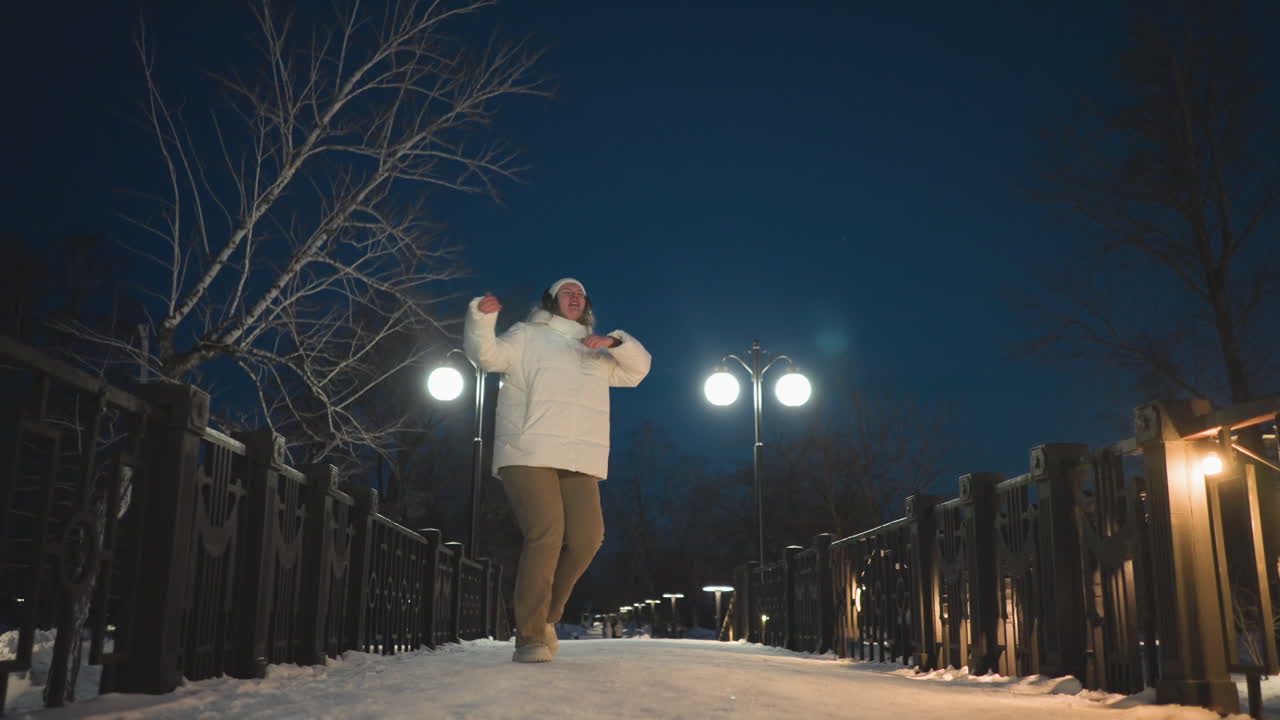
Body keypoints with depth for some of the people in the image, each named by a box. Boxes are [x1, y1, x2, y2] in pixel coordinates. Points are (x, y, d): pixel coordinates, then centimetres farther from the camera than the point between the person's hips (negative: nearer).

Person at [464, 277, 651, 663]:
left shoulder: (597, 352, 28)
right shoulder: (527, 336, 13)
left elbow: (638, 368, 21)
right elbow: (487, 355, -2)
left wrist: (614, 342, 1)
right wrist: (481, 317, -21)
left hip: (581, 461, 5)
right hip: (529, 456, -5)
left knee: (586, 538, -5)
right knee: (545, 534, -20)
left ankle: (545, 616, 16)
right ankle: (529, 637, -14)